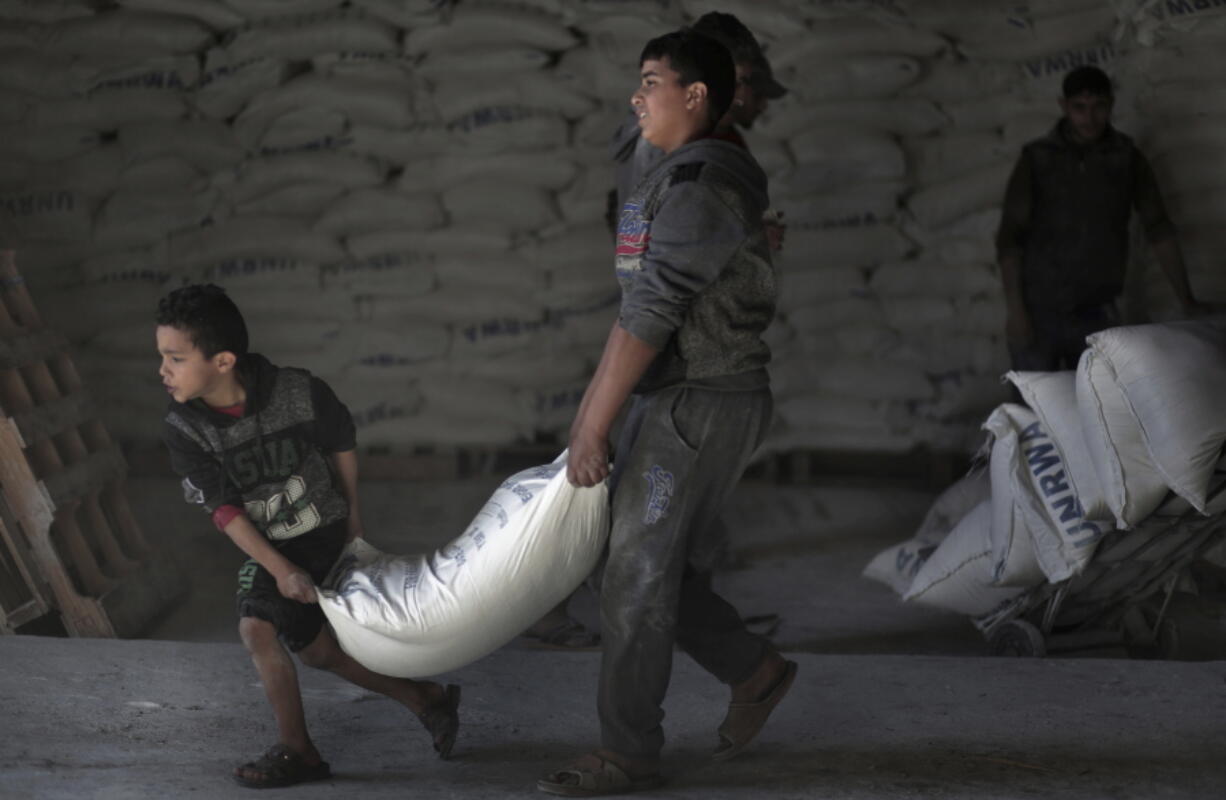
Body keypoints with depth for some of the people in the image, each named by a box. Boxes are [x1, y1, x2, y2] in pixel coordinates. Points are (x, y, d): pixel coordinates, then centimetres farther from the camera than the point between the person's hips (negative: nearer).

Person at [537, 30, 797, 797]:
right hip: (673, 403, 10)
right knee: (649, 567, 14)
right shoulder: (678, 184, 15)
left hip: (700, 409, -10)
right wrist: (594, 403, 18)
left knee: (637, 577, -3)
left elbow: (648, 317, -22)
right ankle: (756, 669, 24)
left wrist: (593, 430, -20)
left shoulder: (701, 190, -19)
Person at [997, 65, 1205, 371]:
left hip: (1096, 313, 1)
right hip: (1038, 312, -1)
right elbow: (1009, 237, -3)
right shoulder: (1036, 160, -2)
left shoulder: (1128, 160, 3)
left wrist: (1186, 300, -1)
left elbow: (1159, 230, 3)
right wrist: (1014, 309, -11)